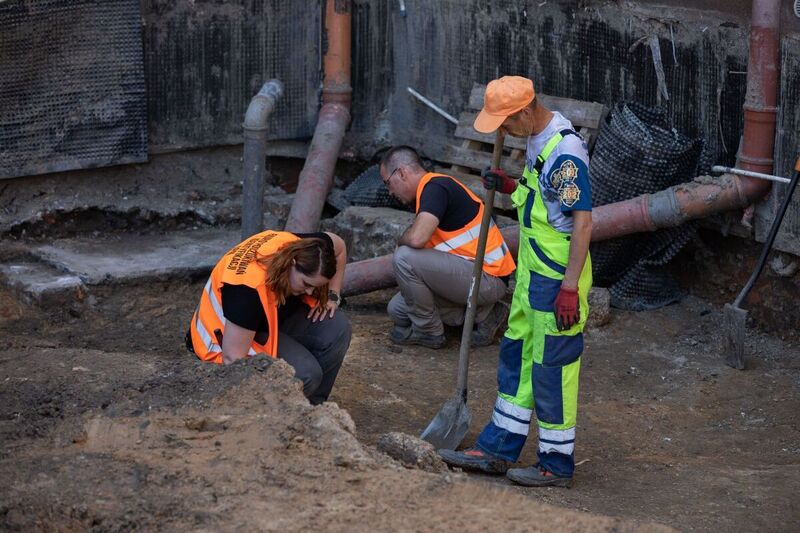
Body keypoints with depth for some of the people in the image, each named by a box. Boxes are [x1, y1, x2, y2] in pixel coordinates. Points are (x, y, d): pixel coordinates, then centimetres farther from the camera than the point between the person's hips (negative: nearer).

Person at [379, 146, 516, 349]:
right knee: (398, 309, 11)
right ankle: (480, 312, 9)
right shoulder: (433, 187, 15)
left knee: (405, 258, -22)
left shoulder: (435, 187, -17)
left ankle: (428, 331, -3)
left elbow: (416, 238, -30)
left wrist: (401, 241, -10)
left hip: (487, 278, -11)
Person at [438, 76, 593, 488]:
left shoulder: (565, 152, -22)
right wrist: (511, 187, 5)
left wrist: (569, 288, -25)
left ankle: (557, 464, 11)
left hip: (558, 279, -10)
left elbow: (582, 221, -23)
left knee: (552, 368, -1)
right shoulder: (537, 140, 8)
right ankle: (498, 449, 26)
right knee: (517, 357, 16)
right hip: (532, 273, 10)